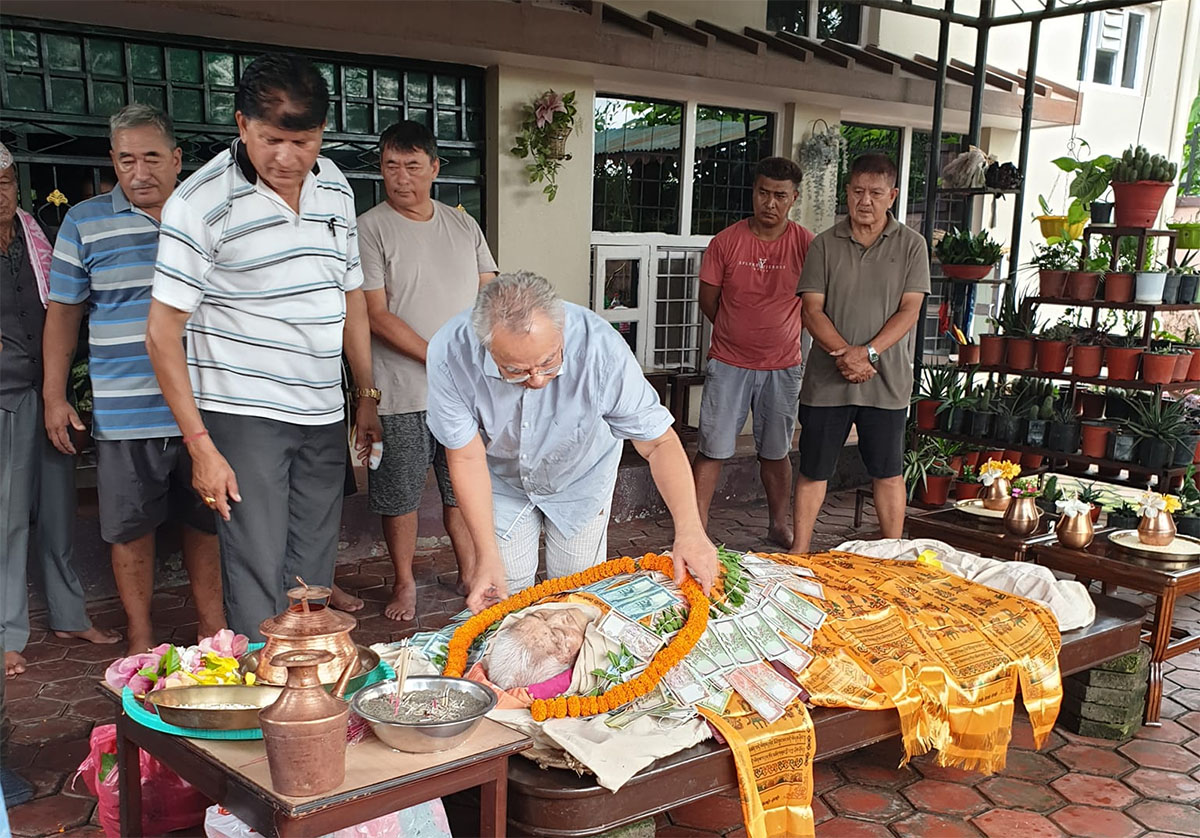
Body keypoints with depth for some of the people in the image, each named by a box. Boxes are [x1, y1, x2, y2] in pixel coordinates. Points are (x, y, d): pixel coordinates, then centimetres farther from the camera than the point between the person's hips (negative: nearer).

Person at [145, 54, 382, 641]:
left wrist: (367, 397, 16)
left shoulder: (335, 186, 7)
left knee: (313, 579, 12)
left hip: (322, 416, 6)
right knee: (257, 581, -6)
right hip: (242, 416, -5)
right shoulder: (201, 202, -11)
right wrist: (200, 445, -14)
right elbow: (163, 336, -10)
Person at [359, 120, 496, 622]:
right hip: (402, 392, -4)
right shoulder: (370, 229, -6)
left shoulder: (463, 225, 9)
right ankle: (404, 582, 25)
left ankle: (469, 572, 30)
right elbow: (376, 315, -12)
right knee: (400, 495, 7)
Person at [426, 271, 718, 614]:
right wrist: (487, 556, -25)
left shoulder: (599, 346, -37)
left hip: (580, 480, 0)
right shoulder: (450, 353, -34)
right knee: (507, 594, 3)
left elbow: (659, 442, -29)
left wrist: (689, 528, -40)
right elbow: (467, 459, -23)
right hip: (504, 482, 0)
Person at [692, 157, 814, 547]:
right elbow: (708, 300, 4)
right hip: (728, 363, -1)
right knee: (711, 449, -3)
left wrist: (772, 330, 8)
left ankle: (779, 526, 30)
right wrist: (738, 332, 8)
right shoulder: (726, 242, -5)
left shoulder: (807, 245, -3)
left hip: (783, 366, 1)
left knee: (776, 452, 14)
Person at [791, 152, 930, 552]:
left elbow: (909, 310, -4)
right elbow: (812, 309, -2)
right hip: (826, 380, 1)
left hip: (887, 381, -1)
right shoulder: (825, 244, 4)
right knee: (813, 470, 8)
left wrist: (868, 353, -17)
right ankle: (799, 552, 20)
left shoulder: (911, 245, 3)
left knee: (888, 473, 9)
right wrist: (844, 353, -16)